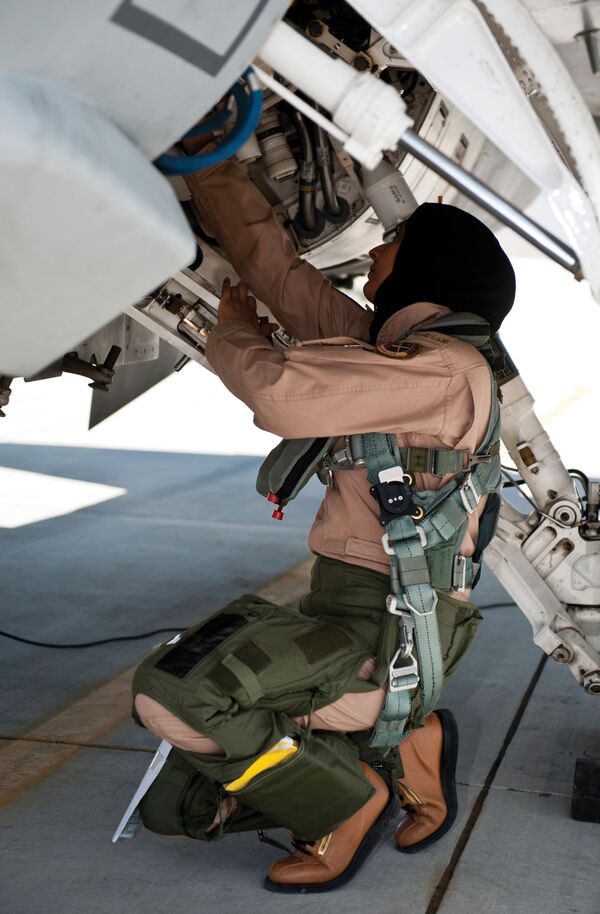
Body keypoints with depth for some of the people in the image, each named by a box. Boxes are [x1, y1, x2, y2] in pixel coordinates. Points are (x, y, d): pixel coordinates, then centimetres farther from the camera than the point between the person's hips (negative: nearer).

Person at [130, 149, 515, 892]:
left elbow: (284, 395, -22)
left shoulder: (445, 367, -13)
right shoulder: (383, 344, 15)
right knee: (175, 808, 8)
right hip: (345, 612, 9)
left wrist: (231, 332, -2)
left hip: (388, 630, -9)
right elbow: (273, 265, 15)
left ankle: (348, 801, -4)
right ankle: (402, 746, 11)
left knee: (172, 691, -26)